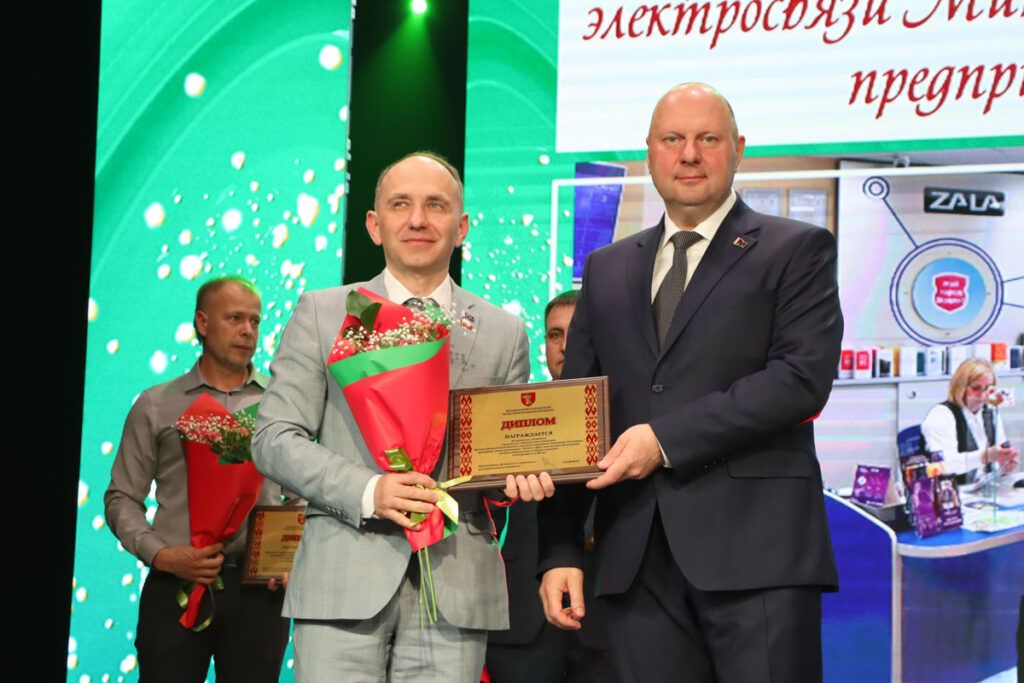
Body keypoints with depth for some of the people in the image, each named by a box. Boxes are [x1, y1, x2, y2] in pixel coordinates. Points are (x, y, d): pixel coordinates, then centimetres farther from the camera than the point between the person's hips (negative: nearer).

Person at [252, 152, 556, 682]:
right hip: (344, 582, -1)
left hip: (455, 588, 1)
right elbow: (274, 438, 3)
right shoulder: (321, 314, 9)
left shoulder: (504, 332, 14)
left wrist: (523, 478, -6)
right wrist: (367, 490, -12)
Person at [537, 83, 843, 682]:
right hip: (638, 559, 4)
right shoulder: (608, 269, 20)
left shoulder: (796, 250, 6)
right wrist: (560, 550, 7)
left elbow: (804, 376, -8)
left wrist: (667, 439, -13)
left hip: (757, 548, -4)